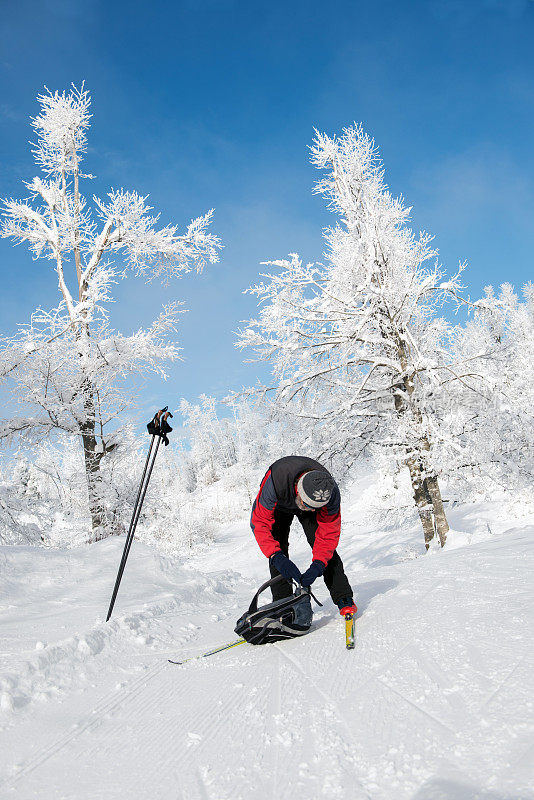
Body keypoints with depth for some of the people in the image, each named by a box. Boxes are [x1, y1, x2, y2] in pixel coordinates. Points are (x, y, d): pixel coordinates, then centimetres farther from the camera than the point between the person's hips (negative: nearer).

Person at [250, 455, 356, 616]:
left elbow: (329, 533, -28)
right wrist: (277, 557, -50)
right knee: (278, 546, -16)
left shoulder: (331, 493, -38)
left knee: (325, 543, -16)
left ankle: (344, 599, -10)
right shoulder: (275, 483, -46)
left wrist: (317, 565, -42)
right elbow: (259, 522, -40)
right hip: (279, 505, 0)